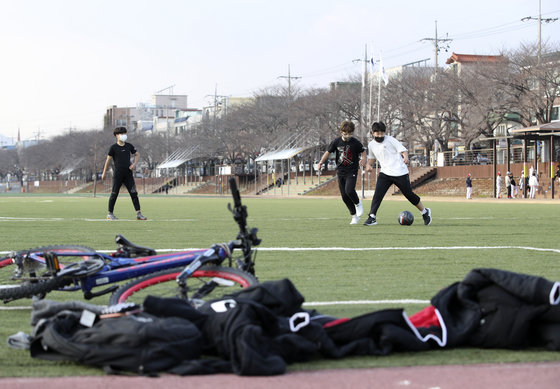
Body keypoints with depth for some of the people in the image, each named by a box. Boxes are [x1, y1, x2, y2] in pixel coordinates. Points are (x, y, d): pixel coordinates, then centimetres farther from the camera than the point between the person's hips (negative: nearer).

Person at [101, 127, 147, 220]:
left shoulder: (129, 146, 8)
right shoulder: (113, 148, -3)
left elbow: (137, 155, 20)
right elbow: (108, 160, 3)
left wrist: (134, 164, 2)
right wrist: (104, 173, 5)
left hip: (128, 173, 3)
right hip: (118, 174, -3)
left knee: (134, 193, -3)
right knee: (114, 193, 0)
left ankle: (138, 214, -4)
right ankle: (110, 214, 12)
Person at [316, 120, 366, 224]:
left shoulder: (356, 143, -9)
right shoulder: (337, 141, -3)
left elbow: (363, 152, 5)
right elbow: (328, 152, 8)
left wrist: (363, 160, -14)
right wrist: (321, 162, 0)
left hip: (352, 171, -4)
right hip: (341, 171, 4)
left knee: (349, 190, -24)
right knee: (344, 196, 3)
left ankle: (358, 203, 9)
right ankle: (354, 215, 17)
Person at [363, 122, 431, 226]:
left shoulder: (390, 140, -7)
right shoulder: (371, 145, 9)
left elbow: (403, 150, -9)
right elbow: (371, 157, 27)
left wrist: (406, 157, -29)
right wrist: (368, 164, 7)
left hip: (400, 172, -4)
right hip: (385, 173, 4)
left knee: (409, 194, 4)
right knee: (378, 194, -17)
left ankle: (425, 212, 25)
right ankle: (372, 217, -19)